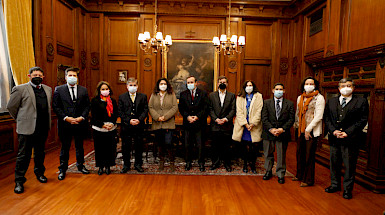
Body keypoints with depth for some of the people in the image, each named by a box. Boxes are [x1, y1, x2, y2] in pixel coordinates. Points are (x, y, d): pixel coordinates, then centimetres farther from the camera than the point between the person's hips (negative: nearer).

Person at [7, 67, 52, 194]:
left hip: (43, 128, 5)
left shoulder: (48, 89, 11)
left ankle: (39, 173, 35)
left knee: (40, 153, 17)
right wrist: (20, 120, 8)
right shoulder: (20, 89, -4)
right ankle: (19, 181, 16)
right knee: (24, 155, 2)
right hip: (27, 128, -4)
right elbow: (10, 107, 2)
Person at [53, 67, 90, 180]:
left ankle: (80, 165, 31)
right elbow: (55, 106, -3)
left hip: (80, 123, 2)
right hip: (65, 124, -2)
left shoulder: (83, 90, 6)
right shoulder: (59, 89, 2)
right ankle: (62, 169, 23)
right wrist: (66, 118, -13)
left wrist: (82, 117, -10)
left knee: (79, 146, 15)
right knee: (65, 147, 9)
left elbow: (87, 106, 4)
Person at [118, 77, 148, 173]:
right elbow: (120, 112, 0)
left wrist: (139, 119, -14)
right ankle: (126, 165, 23)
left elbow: (145, 110, 0)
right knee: (126, 146, 7)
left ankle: (138, 164, 24)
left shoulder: (143, 96, 6)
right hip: (126, 126, 0)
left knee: (139, 146, 9)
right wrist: (129, 120, -13)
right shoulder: (122, 97, 5)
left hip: (139, 126, 0)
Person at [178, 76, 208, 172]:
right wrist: (188, 117, -10)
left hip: (199, 123, -2)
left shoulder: (203, 94, 2)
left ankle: (201, 163, 18)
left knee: (200, 145, 4)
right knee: (187, 145, 9)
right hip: (187, 123, 2)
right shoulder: (183, 94, 9)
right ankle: (188, 162, 23)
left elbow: (205, 108, -3)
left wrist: (197, 117, -13)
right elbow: (181, 108, 4)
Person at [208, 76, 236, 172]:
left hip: (227, 125, 0)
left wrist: (226, 119, -14)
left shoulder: (231, 95, 7)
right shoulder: (212, 95, 9)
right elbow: (210, 109, 2)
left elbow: (233, 110, 0)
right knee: (215, 145, 7)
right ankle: (215, 163, 22)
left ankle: (227, 164, 21)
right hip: (215, 125, 1)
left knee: (227, 146, 6)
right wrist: (216, 119, -11)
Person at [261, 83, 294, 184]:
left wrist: (282, 129, -13)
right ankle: (268, 171, 29)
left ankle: (280, 174, 22)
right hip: (269, 133, 1)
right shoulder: (266, 102, 5)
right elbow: (264, 118, -2)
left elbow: (291, 119, 0)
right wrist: (271, 129, -14)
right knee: (268, 154, 12)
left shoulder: (289, 104, 5)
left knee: (281, 155, 7)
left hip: (283, 133, 0)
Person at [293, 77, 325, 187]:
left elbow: (319, 116, -11)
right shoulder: (300, 98, 13)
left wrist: (308, 129, -12)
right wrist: (297, 125, 10)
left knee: (309, 155, 1)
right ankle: (300, 175, 29)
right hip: (301, 130, 6)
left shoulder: (319, 98, -6)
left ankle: (308, 180, 14)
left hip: (312, 131, -6)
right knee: (300, 153, 12)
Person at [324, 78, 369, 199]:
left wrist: (347, 132, -15)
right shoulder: (331, 101, 11)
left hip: (351, 139, -3)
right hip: (334, 139, 4)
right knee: (334, 163, 13)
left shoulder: (361, 102, 0)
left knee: (349, 165, 6)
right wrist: (333, 131, -8)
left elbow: (362, 120, -6)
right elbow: (326, 118, 7)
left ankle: (347, 189, 21)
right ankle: (335, 185, 29)